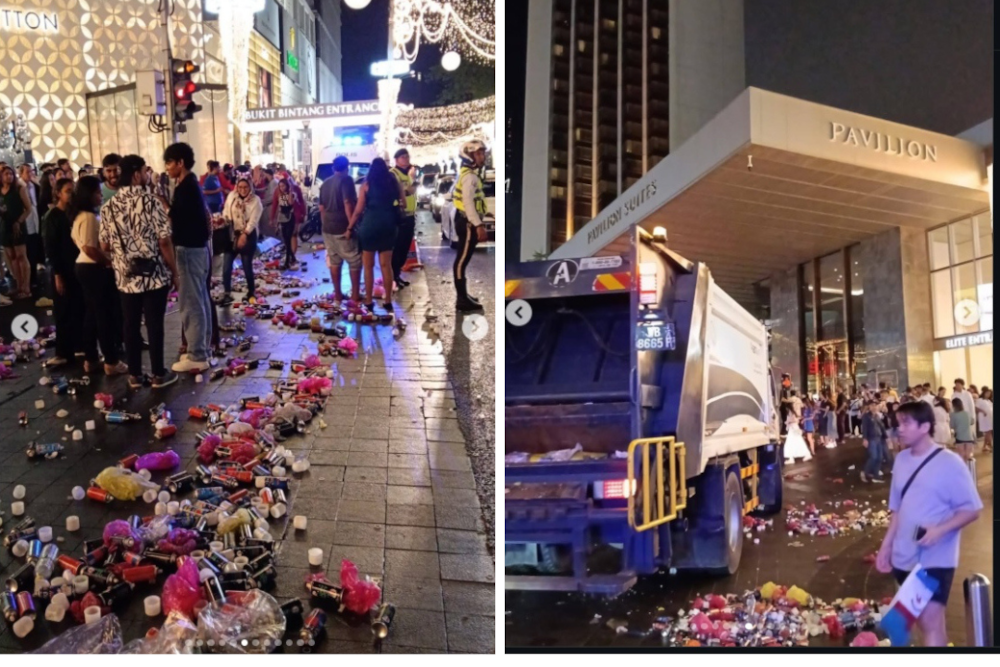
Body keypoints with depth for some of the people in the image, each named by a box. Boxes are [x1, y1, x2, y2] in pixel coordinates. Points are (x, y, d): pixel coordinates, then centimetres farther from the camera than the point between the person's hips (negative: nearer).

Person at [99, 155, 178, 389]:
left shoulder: (108, 207, 3)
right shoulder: (149, 201, -11)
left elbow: (105, 246, 6)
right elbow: (164, 241, -14)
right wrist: (174, 271, -4)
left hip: (126, 277, 4)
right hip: (154, 275, -4)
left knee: (131, 326, 11)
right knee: (154, 324, 3)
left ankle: (135, 374, 19)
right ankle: (158, 374, 12)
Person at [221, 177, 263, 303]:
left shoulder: (255, 200, -6)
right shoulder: (231, 196, 4)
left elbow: (253, 220, -12)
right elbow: (226, 212, 8)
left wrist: (244, 234, -20)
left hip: (248, 236, -3)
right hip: (232, 234, 3)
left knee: (247, 266, 2)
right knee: (227, 265, -5)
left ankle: (251, 293, 21)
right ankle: (227, 293, 5)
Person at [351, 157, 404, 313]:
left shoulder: (366, 185, -1)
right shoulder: (394, 183, 7)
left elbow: (358, 210, -4)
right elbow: (403, 203, 15)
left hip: (369, 226, -3)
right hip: (388, 227, 3)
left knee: (368, 266, 6)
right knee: (386, 265, 9)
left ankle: (368, 301, 8)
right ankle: (388, 301, 10)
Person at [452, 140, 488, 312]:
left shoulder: (470, 174, 18)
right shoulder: (469, 176, -16)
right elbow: (468, 202, -25)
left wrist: (479, 223, 22)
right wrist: (479, 225, -28)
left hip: (467, 221, 11)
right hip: (467, 223, -11)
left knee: (463, 259, 15)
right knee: (462, 260, -8)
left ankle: (463, 296, 23)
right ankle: (462, 300, -6)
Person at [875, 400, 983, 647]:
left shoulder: (949, 462, -12)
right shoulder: (901, 459, 6)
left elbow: (972, 509, -11)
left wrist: (940, 529, -25)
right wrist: (886, 544, 12)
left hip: (936, 559, -6)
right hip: (904, 556, 6)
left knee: (931, 620, -12)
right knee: (921, 619, 16)